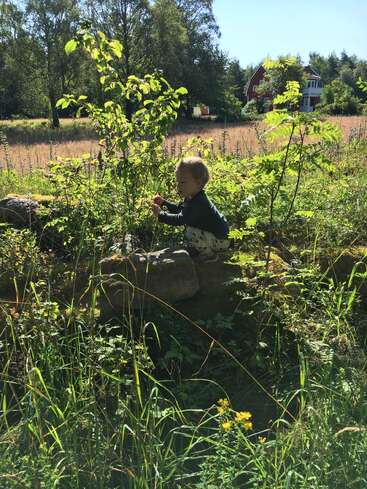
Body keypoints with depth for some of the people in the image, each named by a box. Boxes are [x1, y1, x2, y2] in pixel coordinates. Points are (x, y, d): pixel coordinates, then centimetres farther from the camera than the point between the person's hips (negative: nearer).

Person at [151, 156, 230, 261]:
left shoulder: (198, 203, -29)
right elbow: (179, 209, 16)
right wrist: (164, 202, 5)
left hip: (220, 240, -10)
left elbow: (179, 219, -36)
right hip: (211, 235, 10)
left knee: (190, 232, -29)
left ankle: (210, 254, -7)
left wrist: (160, 214, -28)